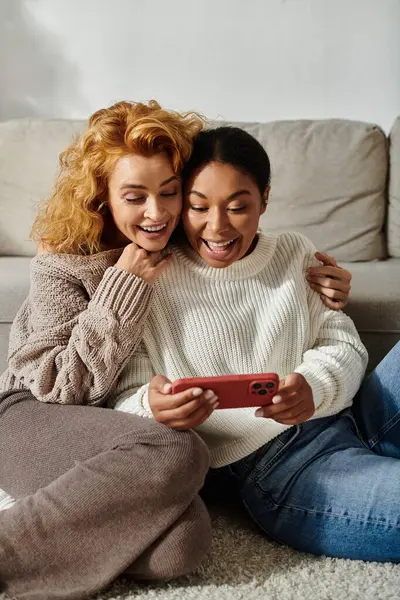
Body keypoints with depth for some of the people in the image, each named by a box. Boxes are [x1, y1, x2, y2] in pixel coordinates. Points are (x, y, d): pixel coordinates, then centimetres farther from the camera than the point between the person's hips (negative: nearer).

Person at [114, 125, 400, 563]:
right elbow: (125, 407, -1)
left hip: (356, 421, 6)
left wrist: (316, 385, -16)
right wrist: (151, 406, -27)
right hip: (278, 472, -6)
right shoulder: (151, 286, 1)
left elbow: (344, 343, 9)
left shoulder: (295, 254, 13)